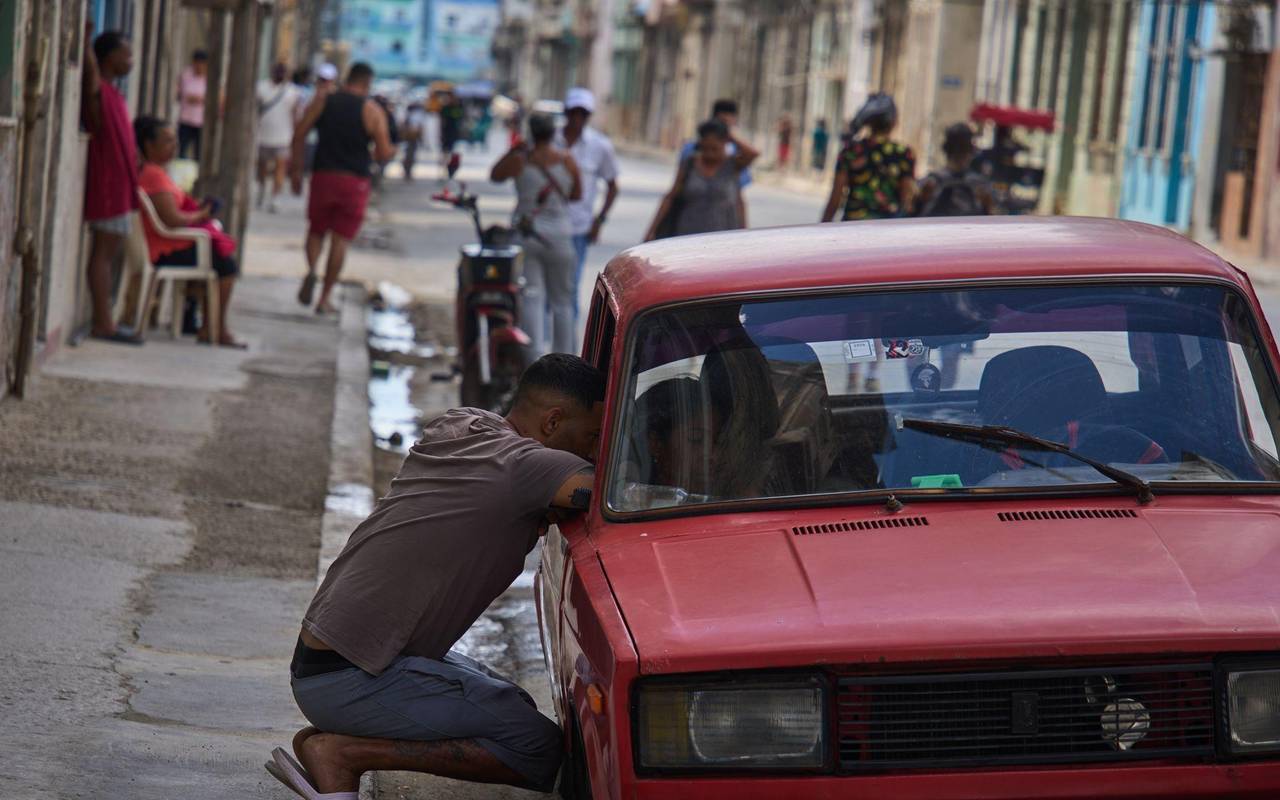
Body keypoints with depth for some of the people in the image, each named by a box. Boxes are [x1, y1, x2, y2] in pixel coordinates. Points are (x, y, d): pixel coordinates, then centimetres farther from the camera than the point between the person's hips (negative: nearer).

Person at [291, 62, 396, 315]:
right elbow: (384, 152, -7)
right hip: (355, 180, -2)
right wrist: (391, 151, 17)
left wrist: (297, 170, 4)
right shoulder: (373, 111, -3)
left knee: (316, 230, 17)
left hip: (323, 175, 2)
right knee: (341, 239, 5)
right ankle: (325, 298, 5)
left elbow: (299, 134, -1)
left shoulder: (322, 101, 4)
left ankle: (311, 269, -13)